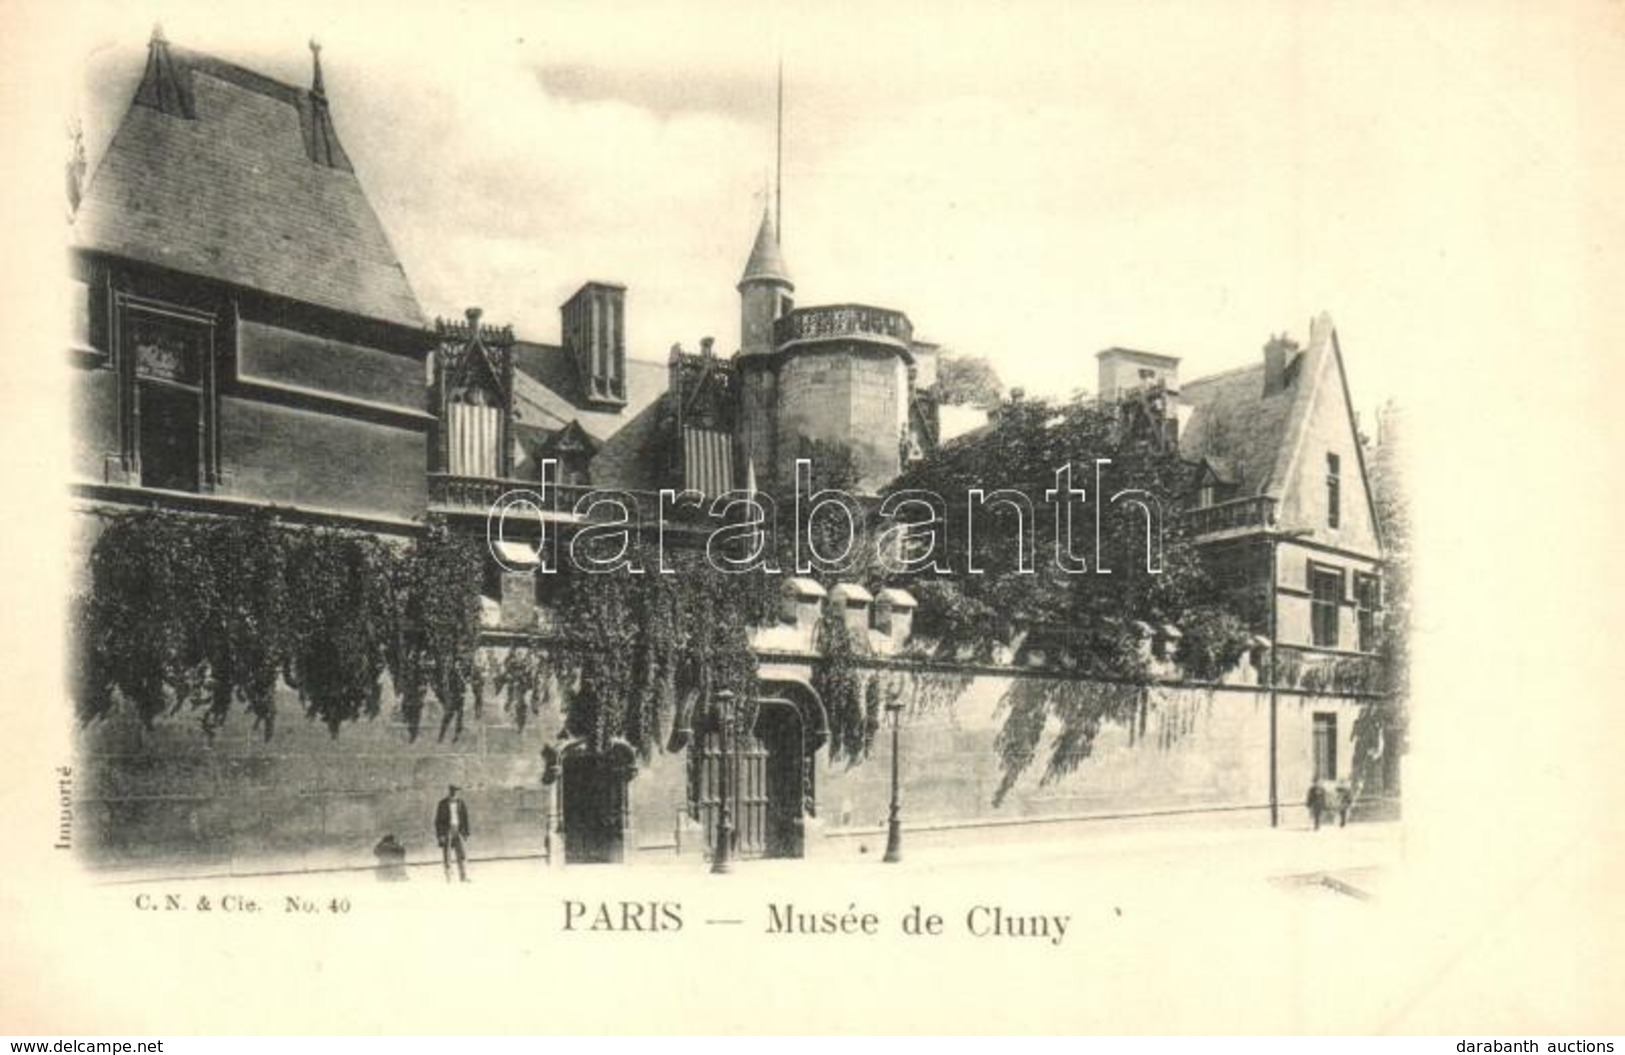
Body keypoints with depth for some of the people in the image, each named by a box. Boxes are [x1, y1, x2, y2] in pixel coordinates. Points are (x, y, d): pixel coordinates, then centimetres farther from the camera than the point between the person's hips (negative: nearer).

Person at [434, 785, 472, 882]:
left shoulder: (461, 803, 3)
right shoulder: (442, 804, -8)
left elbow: (465, 819, 9)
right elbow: (438, 820, -6)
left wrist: (466, 833, 6)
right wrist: (440, 835, -12)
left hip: (457, 831, 3)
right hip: (446, 831, -3)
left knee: (461, 855, -4)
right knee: (447, 855, -2)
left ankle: (463, 877, -1)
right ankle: (448, 877, 3)